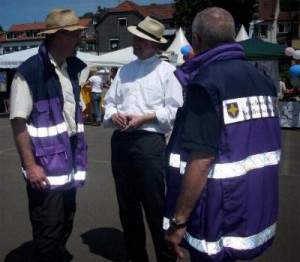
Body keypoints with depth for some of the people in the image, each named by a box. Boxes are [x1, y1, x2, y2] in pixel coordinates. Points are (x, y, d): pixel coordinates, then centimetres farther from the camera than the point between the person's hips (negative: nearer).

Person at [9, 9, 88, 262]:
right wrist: (30, 165, -18)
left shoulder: (71, 69, 9)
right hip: (45, 164, -7)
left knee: (65, 224, 18)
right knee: (48, 229, 4)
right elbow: (18, 122, -14)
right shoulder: (29, 71, -13)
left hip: (69, 162, 7)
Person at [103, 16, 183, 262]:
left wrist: (143, 118, -15)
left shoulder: (167, 70, 1)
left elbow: (174, 110, -6)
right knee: (127, 205, 14)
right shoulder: (124, 70, 18)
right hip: (121, 140, 6)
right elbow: (110, 101, 16)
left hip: (150, 141, -5)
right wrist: (113, 115, -7)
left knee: (155, 206, 0)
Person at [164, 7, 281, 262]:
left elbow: (202, 159, -24)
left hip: (221, 212, -7)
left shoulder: (206, 83, -18)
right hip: (257, 206, 8)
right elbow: (266, 146, 13)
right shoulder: (262, 79, 5)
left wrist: (178, 220, -19)